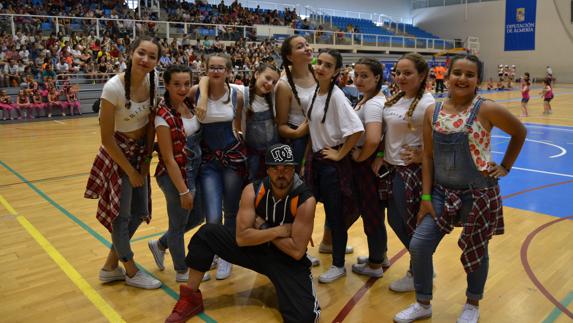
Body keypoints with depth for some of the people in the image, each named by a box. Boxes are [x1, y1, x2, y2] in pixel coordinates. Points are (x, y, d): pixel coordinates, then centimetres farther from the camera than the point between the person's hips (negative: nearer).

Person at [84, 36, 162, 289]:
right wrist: (130, 171, -12)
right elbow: (107, 139, -20)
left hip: (141, 151, 7)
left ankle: (110, 267, 30)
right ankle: (131, 272, 24)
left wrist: (146, 160, -4)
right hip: (117, 154, -6)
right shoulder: (114, 87, -25)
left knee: (139, 212, 11)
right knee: (121, 214, 3)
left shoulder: (152, 80, -9)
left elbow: (151, 122, 1)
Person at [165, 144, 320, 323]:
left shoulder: (305, 200, -22)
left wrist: (263, 228, -18)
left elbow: (297, 251, -23)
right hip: (255, 249, 4)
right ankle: (191, 297, 2)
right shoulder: (252, 191, -14)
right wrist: (279, 230, -23)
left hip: (288, 260, -3)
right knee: (208, 233, -13)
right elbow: (241, 238, -18)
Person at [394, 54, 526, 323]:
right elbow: (428, 156, 1)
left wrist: (505, 167, 4)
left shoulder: (487, 110, -11)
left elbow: (519, 132, 6)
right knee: (418, 246, 0)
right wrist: (426, 196, -2)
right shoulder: (432, 112, -2)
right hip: (442, 192, 3)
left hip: (479, 194, -3)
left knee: (476, 250, 12)